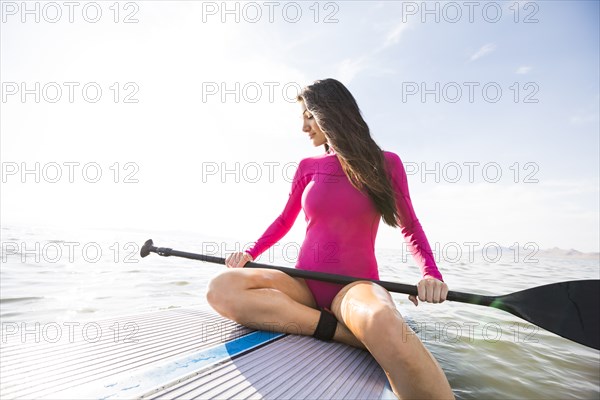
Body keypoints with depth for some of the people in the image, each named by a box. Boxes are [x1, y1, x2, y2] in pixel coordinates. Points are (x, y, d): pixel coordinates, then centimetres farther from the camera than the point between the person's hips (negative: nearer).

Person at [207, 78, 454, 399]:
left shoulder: (385, 163, 2)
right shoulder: (307, 167, 9)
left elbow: (410, 228, 9)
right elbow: (284, 221, 19)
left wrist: (431, 273, -10)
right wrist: (250, 253, 3)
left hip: (356, 284, -5)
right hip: (305, 282, 6)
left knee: (384, 324, -45)